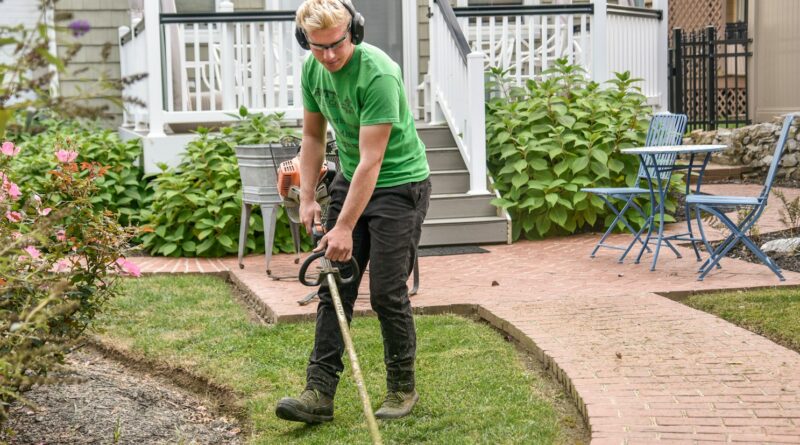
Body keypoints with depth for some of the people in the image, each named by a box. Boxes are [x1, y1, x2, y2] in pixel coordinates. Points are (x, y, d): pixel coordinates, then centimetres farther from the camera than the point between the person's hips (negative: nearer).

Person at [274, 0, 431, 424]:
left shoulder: (378, 74, -28)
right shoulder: (313, 69, -4)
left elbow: (371, 160, -28)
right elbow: (313, 136, 10)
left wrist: (344, 228, -27)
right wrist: (307, 198, 3)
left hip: (399, 184, -7)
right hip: (349, 179, 7)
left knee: (387, 291, -6)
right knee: (334, 287, 1)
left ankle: (402, 388, 13)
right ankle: (320, 392, 3)